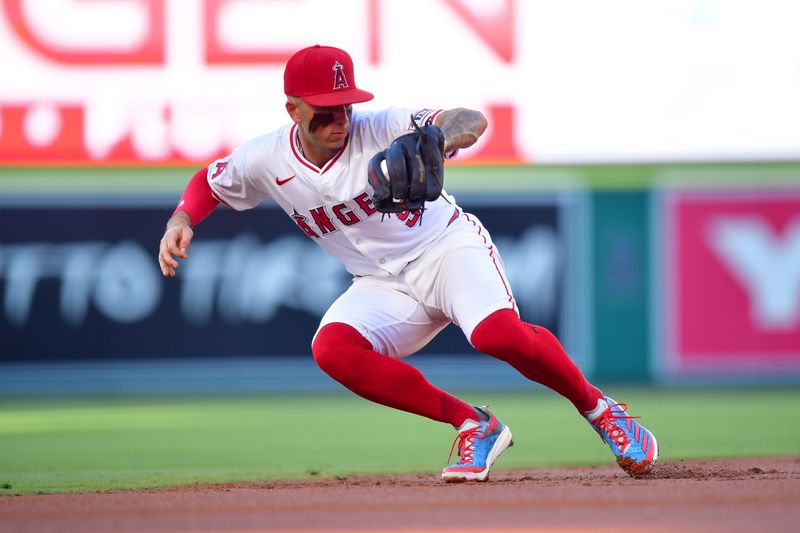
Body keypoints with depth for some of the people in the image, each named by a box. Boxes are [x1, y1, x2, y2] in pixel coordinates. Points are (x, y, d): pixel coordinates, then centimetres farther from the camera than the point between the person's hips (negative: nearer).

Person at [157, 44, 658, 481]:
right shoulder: (268, 161, -6)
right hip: (384, 285, 5)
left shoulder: (382, 130, -19)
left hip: (449, 246, -5)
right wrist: (181, 221, -8)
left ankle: (599, 408, -7)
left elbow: (471, 121, -31)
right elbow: (210, 181, 13)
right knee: (332, 348, -25)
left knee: (498, 332, -34)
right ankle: (475, 426, -12)